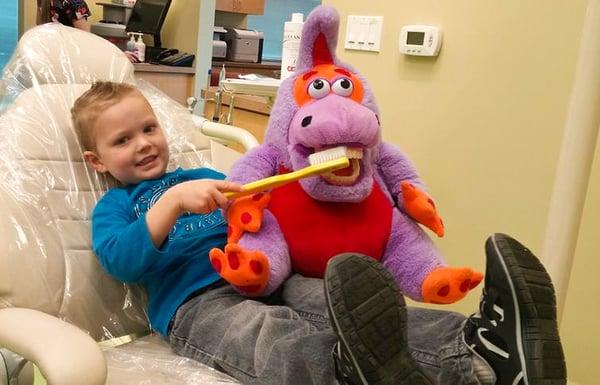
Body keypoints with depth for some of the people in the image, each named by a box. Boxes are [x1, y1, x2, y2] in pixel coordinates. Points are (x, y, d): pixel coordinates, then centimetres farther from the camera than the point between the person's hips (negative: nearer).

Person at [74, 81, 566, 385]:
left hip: (261, 278, 5)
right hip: (196, 302, -5)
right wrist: (173, 200, -18)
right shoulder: (114, 204, 15)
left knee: (344, 306, -26)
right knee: (277, 338, -40)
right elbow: (120, 262, -6)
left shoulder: (201, 177, 30)